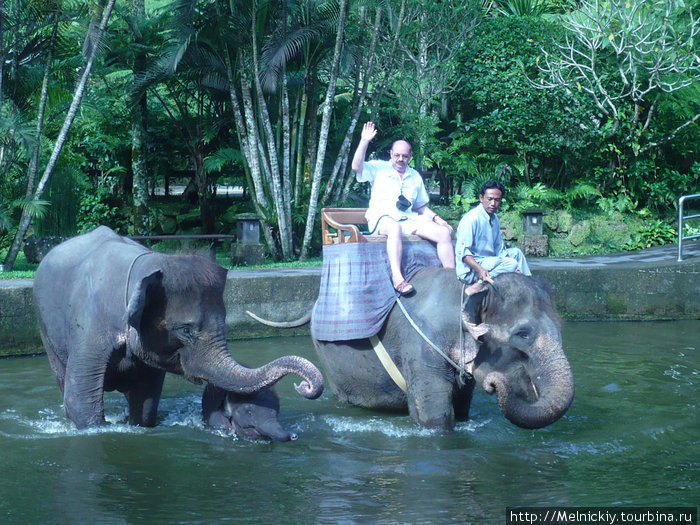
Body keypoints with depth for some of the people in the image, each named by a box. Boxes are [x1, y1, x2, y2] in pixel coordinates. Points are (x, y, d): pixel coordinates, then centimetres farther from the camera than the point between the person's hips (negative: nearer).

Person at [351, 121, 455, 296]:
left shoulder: (415, 177, 23)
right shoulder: (379, 168, 11)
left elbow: (422, 207, 26)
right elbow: (357, 167, -9)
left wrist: (437, 219, 10)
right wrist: (364, 141, -14)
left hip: (409, 219, 5)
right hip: (382, 218, -5)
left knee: (444, 233, -16)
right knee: (395, 228, -42)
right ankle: (397, 278, -51)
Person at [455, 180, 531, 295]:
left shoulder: (494, 220, 13)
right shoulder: (472, 218, -16)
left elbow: (499, 249, 18)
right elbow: (462, 251, -22)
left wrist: (512, 269, 1)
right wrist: (480, 269, -36)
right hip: (470, 270, -9)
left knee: (516, 252, 13)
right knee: (511, 263, -24)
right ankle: (478, 286, -29)